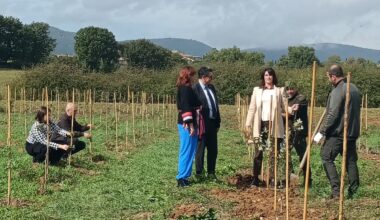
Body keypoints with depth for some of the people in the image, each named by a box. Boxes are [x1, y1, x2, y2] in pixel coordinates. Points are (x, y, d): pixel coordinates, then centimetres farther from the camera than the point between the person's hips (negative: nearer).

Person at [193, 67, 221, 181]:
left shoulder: (211, 88, 11)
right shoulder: (195, 89, -12)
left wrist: (218, 122, 13)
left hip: (212, 123, 7)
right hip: (202, 124, -7)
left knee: (213, 149, 12)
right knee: (200, 149, 4)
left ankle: (211, 172, 22)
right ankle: (199, 173, 14)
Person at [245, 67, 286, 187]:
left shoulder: (279, 91, 6)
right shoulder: (257, 90, 9)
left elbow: (284, 107, 4)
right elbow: (252, 108, 7)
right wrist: (248, 123, 1)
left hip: (274, 125, -1)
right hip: (260, 125, 1)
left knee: (274, 153, 1)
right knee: (258, 152, 4)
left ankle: (273, 178, 5)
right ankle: (255, 178, 9)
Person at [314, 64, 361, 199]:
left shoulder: (337, 91, -15)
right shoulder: (355, 89, 11)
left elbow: (332, 115, -20)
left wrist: (321, 132, -16)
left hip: (337, 133, -8)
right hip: (352, 132, 8)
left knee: (327, 158, 1)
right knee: (351, 160, 13)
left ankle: (336, 190, -6)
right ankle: (354, 191, 14)